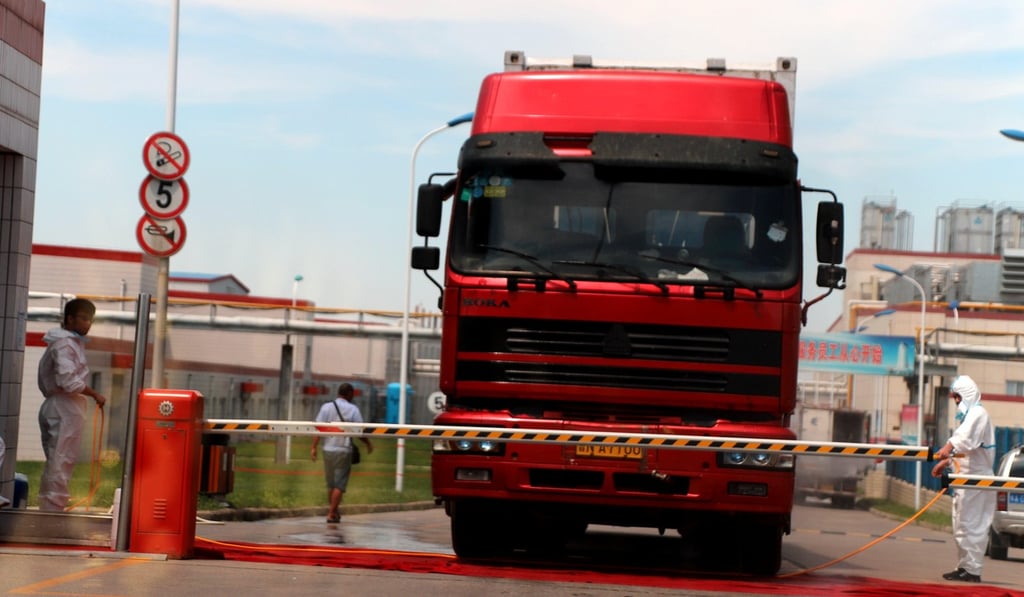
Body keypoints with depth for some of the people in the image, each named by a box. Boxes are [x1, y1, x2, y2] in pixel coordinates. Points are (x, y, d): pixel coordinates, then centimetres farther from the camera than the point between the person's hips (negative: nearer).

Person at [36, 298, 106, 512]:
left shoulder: (73, 342, 19)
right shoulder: (65, 344, -12)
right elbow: (68, 380, -21)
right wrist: (94, 394, -13)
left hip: (67, 408, 10)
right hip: (64, 408, -10)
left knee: (58, 463, 11)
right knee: (60, 463, -10)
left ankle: (50, 509, 13)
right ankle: (53, 509, -12)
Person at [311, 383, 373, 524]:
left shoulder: (326, 407, 3)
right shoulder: (353, 409, -4)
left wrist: (314, 447, -6)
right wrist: (368, 443, 12)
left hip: (328, 449, 3)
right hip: (344, 450, -3)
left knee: (331, 484, 16)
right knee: (339, 485, 1)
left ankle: (334, 511, 26)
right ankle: (331, 514, -4)